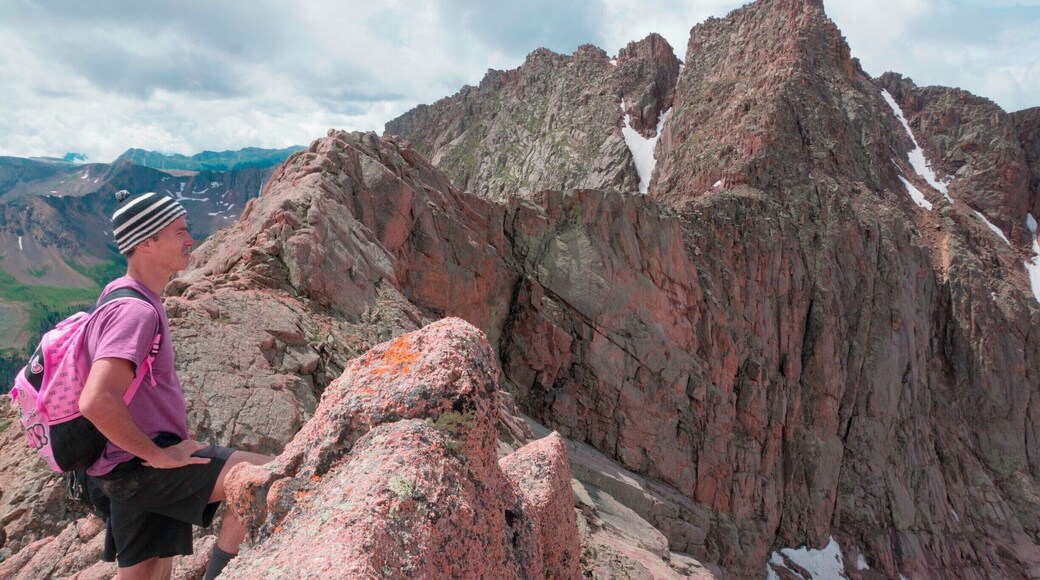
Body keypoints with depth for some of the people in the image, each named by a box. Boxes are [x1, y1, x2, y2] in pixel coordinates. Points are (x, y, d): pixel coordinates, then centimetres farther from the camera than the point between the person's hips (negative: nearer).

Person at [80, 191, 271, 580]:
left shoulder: (121, 294, 13)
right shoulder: (136, 312, -20)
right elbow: (96, 401, -33)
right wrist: (156, 455, -21)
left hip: (137, 466, 10)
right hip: (138, 464, -10)